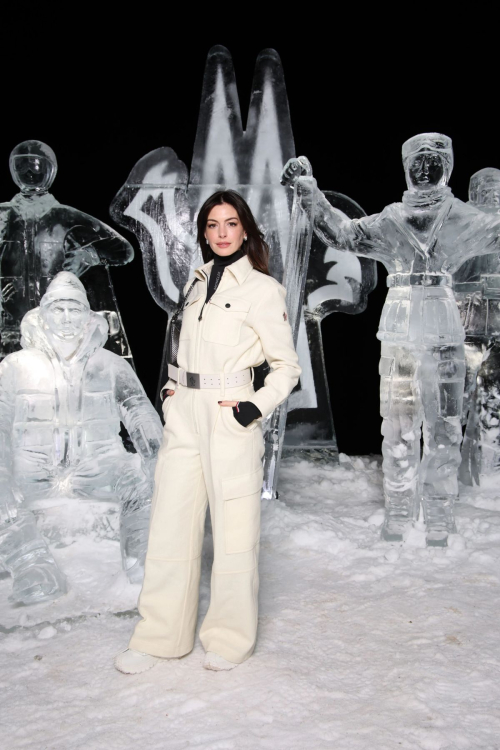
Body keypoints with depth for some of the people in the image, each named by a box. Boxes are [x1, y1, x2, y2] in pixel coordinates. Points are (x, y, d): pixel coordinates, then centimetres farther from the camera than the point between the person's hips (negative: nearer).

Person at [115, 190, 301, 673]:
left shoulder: (263, 289, -4)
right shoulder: (197, 282, 15)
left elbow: (287, 366, -2)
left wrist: (256, 408, -14)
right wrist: (172, 388, 12)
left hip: (230, 417, -6)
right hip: (183, 415, 6)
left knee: (234, 529, 2)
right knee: (170, 524, 7)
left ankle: (230, 638, 18)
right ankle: (159, 637, 19)